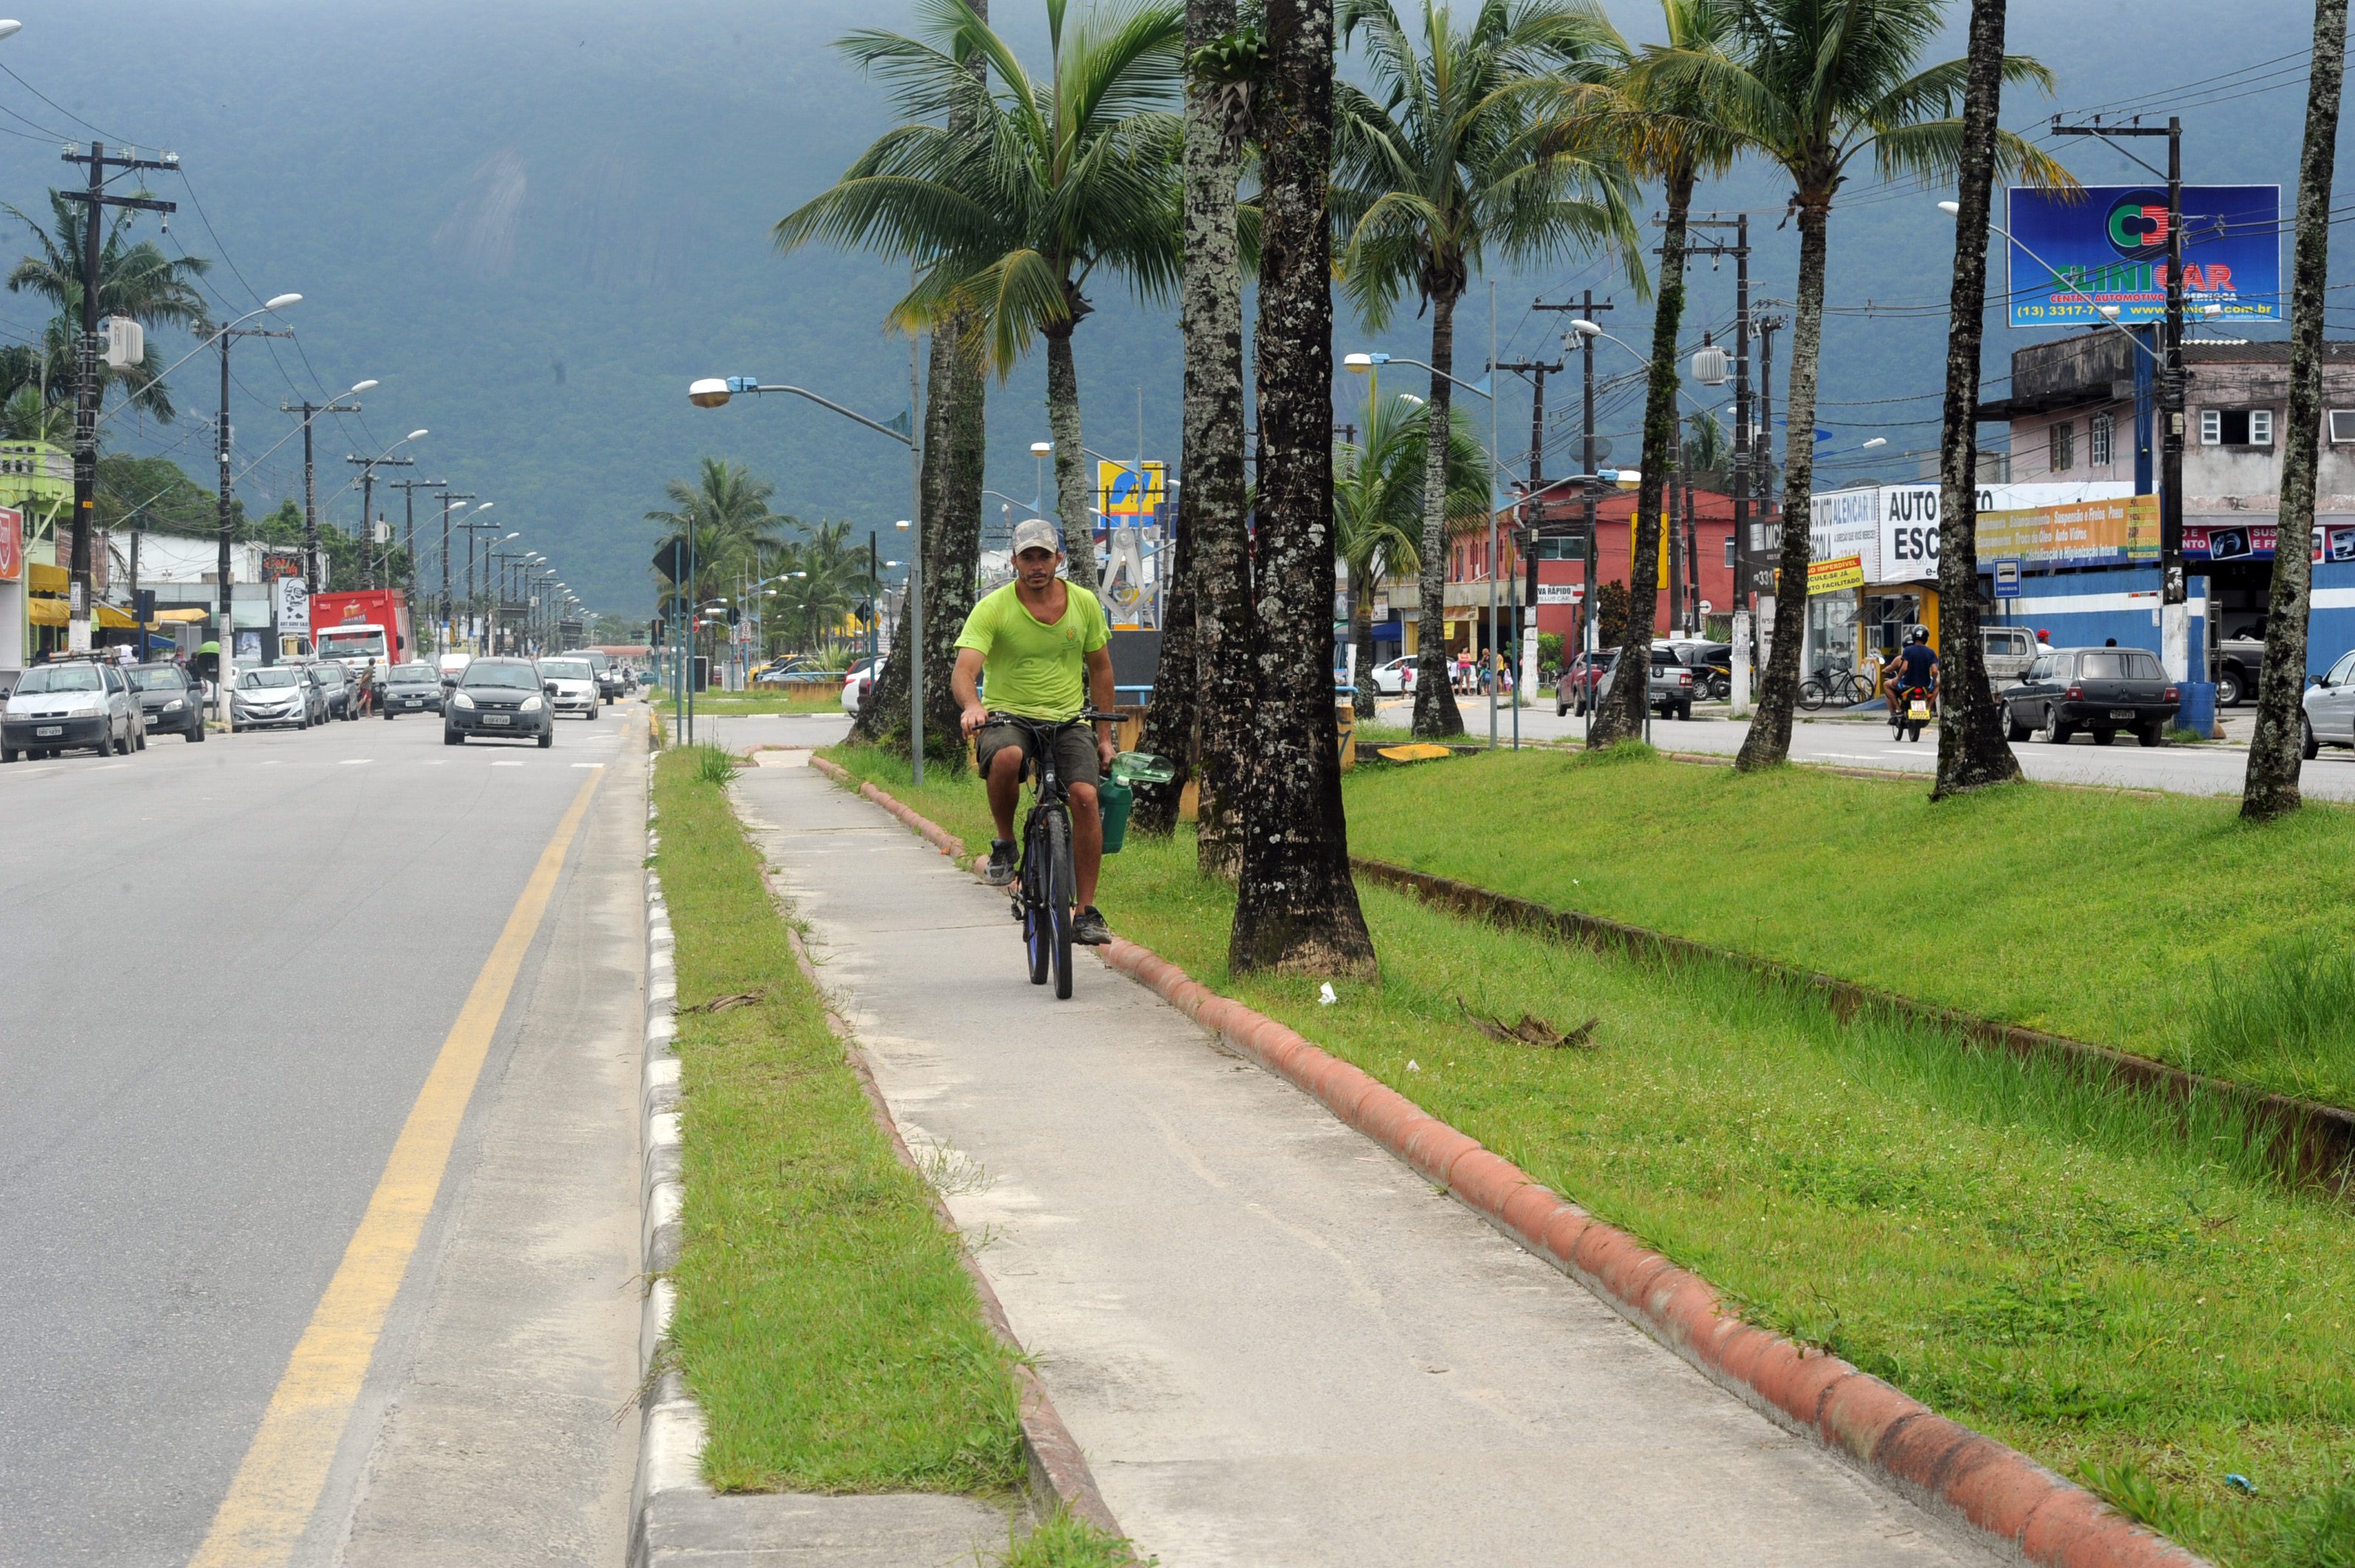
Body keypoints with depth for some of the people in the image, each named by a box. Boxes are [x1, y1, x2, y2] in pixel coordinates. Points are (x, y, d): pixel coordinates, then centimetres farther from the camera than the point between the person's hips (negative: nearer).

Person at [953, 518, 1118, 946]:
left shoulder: (1084, 603, 3)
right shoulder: (993, 609, -8)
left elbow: (1100, 670, 14)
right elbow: (964, 671, -20)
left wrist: (1104, 737, 11)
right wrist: (971, 706, -43)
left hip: (1069, 721, 2)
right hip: (1007, 718, -2)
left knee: (1085, 796, -22)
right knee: (1006, 758, -38)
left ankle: (1087, 912, -14)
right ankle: (1005, 844, -9)